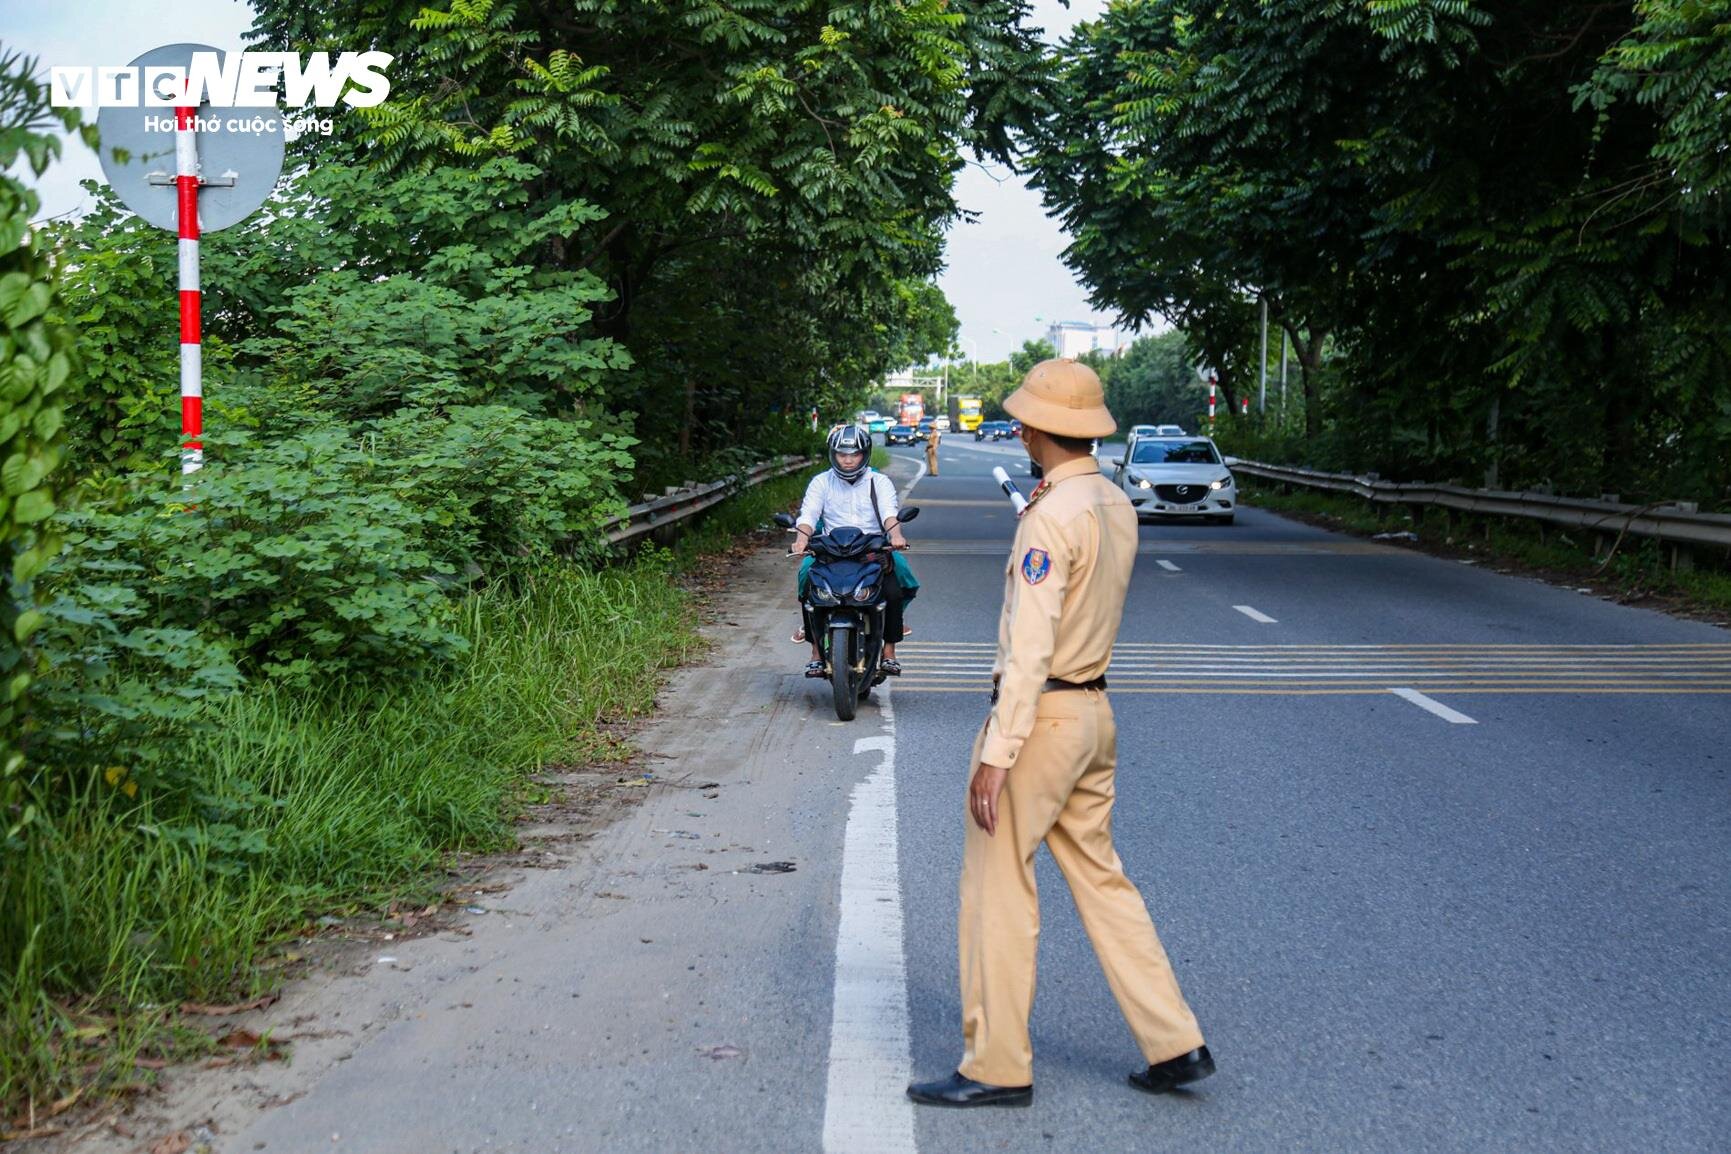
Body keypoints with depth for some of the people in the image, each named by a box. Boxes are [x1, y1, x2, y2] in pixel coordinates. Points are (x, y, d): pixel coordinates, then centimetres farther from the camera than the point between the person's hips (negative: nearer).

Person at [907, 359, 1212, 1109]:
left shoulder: (1051, 517, -19)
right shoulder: (1117, 506, 7)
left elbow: (1029, 648, -22)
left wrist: (997, 753, -21)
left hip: (1039, 715, -9)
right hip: (1094, 712, 9)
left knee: (997, 890, 2)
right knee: (1100, 878, 15)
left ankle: (996, 1067, 10)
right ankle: (1174, 1044, 17)